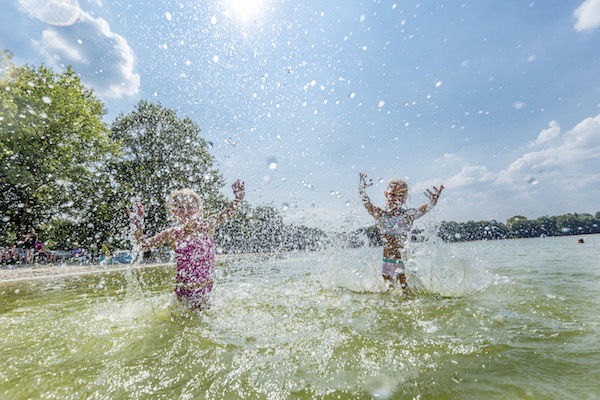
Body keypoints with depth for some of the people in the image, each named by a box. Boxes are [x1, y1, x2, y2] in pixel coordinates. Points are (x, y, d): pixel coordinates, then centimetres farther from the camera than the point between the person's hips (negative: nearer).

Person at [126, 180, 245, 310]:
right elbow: (144, 245, 3)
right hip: (185, 289, -1)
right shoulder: (172, 234, -6)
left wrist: (238, 196, -10)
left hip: (207, 287, 1)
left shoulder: (207, 226, -6)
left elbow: (229, 211, 2)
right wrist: (137, 224, -7)